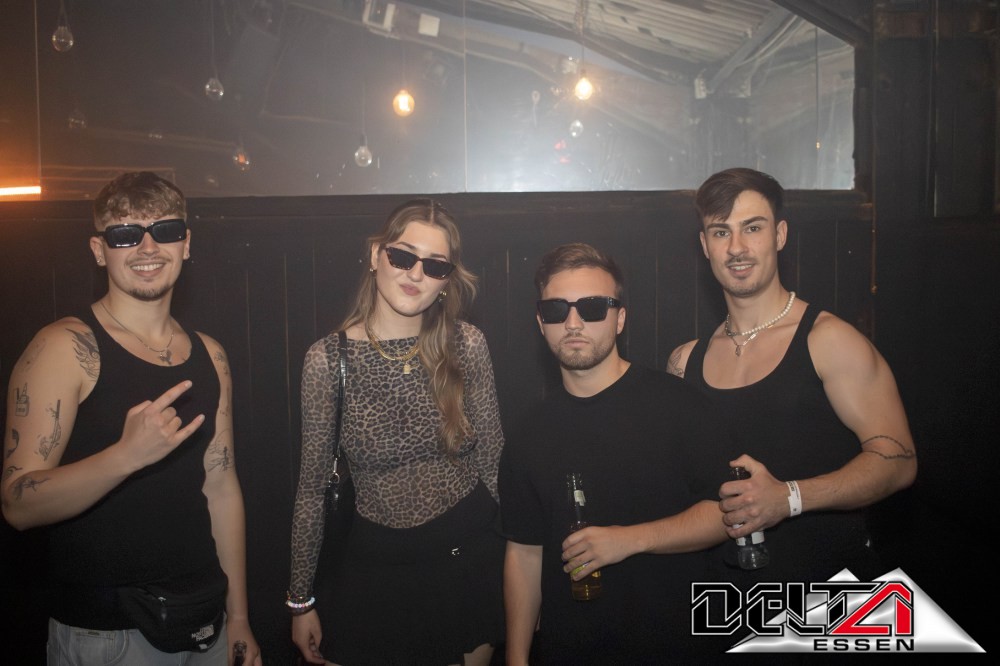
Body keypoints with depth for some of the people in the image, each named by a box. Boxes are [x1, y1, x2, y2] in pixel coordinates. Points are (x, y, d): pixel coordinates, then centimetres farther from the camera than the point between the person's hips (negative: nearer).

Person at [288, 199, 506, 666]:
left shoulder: (467, 346, -8)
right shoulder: (327, 359, -11)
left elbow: (492, 459, 1)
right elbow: (313, 486, -3)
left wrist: (513, 568, 5)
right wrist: (301, 600, 2)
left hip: (469, 557, 1)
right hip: (378, 561, -1)